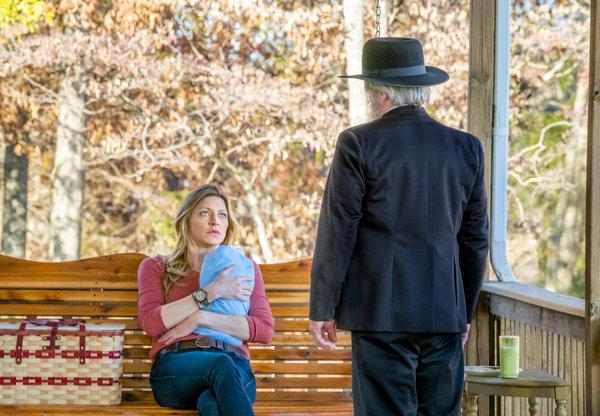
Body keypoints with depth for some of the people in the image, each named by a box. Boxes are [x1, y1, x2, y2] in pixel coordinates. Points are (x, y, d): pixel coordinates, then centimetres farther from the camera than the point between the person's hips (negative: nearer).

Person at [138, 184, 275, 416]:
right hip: (174, 368, -1)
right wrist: (211, 293, -2)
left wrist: (201, 318, -2)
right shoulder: (156, 268, 24)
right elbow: (151, 323, 3)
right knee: (222, 364, -40)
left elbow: (265, 330, 10)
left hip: (235, 364, 1)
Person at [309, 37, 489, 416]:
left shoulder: (359, 145, -6)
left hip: (382, 314, -4)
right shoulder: (466, 148, 6)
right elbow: (476, 240, 11)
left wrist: (322, 309, 2)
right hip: (444, 314, 4)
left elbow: (337, 233, -5)